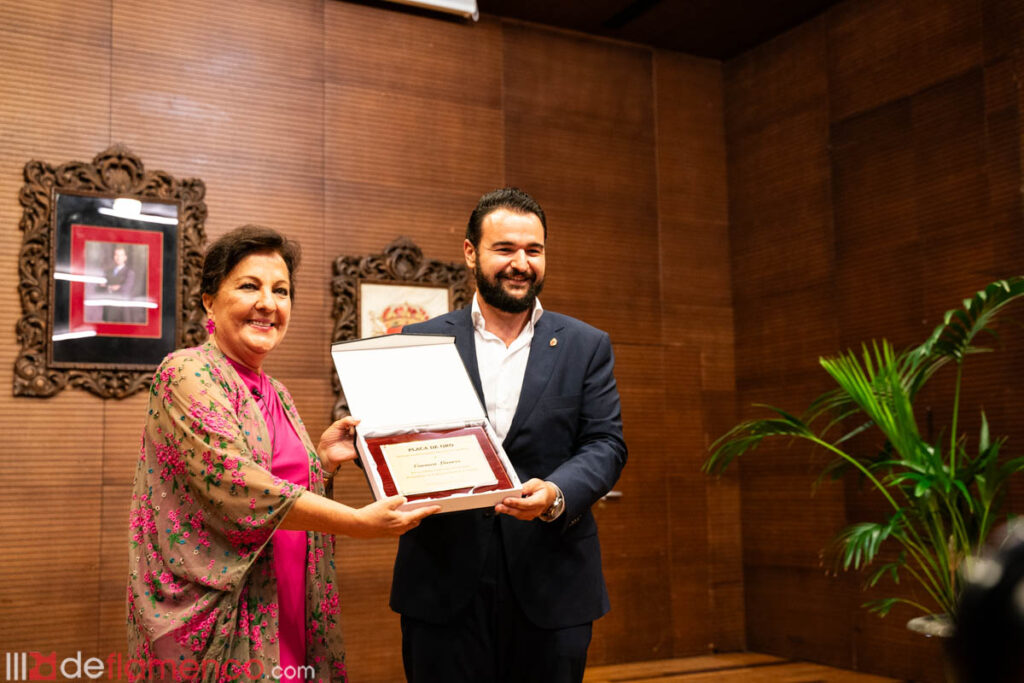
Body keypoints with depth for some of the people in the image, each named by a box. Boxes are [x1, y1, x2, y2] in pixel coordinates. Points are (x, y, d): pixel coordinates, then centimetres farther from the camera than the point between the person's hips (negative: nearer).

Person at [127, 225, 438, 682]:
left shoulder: (277, 395, 12)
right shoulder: (187, 373, -12)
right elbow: (238, 487, -22)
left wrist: (324, 459, 0)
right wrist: (359, 522, -22)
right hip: (214, 620, -7)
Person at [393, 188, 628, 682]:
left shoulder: (587, 347, 7)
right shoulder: (422, 341, 6)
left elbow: (606, 443, 0)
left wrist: (557, 494, -19)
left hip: (551, 586, 1)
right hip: (443, 582, 0)